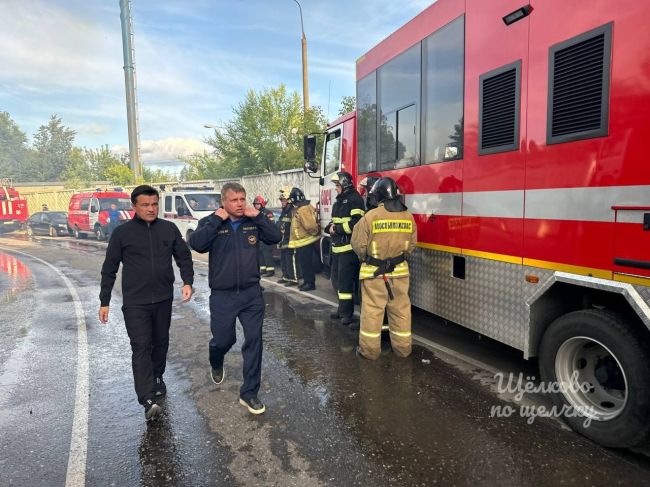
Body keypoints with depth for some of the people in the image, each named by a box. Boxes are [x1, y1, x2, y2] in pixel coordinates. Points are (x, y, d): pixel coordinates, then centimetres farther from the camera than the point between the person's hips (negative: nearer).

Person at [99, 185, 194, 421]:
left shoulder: (169, 229, 2)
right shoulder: (122, 233, -2)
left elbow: (184, 257, 7)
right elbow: (109, 269, 3)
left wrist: (187, 282, -9)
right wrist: (104, 302, 3)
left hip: (164, 299, 3)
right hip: (135, 302, -3)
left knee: (161, 343, 16)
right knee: (141, 347, -8)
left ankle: (157, 378, 39)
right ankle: (148, 400, -10)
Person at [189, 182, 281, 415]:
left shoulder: (253, 222, 2)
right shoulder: (211, 222, -4)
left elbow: (275, 237, -7)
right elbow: (196, 244, -21)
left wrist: (258, 216, -13)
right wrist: (217, 219, -20)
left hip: (252, 293, 2)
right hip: (222, 295, -2)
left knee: (254, 341, 1)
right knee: (223, 339, 12)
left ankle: (249, 393, 14)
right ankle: (216, 365, 50)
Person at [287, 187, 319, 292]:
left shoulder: (302, 210, -22)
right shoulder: (299, 209, 11)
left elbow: (310, 225, -27)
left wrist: (315, 232, -12)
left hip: (305, 241, -10)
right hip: (302, 241, 10)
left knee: (306, 263, -3)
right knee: (304, 263, 16)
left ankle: (310, 283, 4)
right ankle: (307, 282, 25)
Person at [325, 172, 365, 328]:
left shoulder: (354, 199, -11)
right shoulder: (339, 201, 18)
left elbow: (356, 223, -22)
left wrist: (336, 229, -14)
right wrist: (330, 227, 2)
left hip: (349, 248, -10)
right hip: (337, 247, 10)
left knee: (345, 280, -8)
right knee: (337, 279, 16)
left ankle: (346, 313, 1)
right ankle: (343, 309, 28)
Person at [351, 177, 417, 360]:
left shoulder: (371, 216, -14)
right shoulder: (408, 217, -1)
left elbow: (358, 244, -9)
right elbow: (411, 244, 7)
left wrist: (365, 259, 11)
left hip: (374, 272, -4)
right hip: (400, 271, 4)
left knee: (372, 310, 5)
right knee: (401, 309, 13)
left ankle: (370, 349, 13)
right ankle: (403, 347, 24)